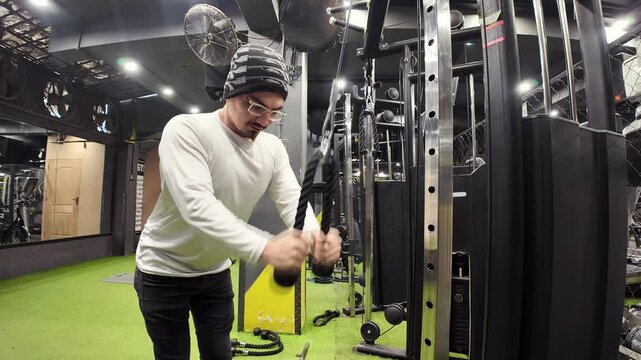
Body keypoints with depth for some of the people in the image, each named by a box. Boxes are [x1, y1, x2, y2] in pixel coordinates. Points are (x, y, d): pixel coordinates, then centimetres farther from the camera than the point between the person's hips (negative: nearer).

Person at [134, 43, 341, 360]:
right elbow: (197, 205, -37)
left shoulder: (273, 148, -7)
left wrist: (313, 235, -39)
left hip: (215, 271, 5)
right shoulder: (185, 129, -24)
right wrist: (266, 248, -49)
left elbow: (293, 200, -15)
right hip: (164, 269, -4)